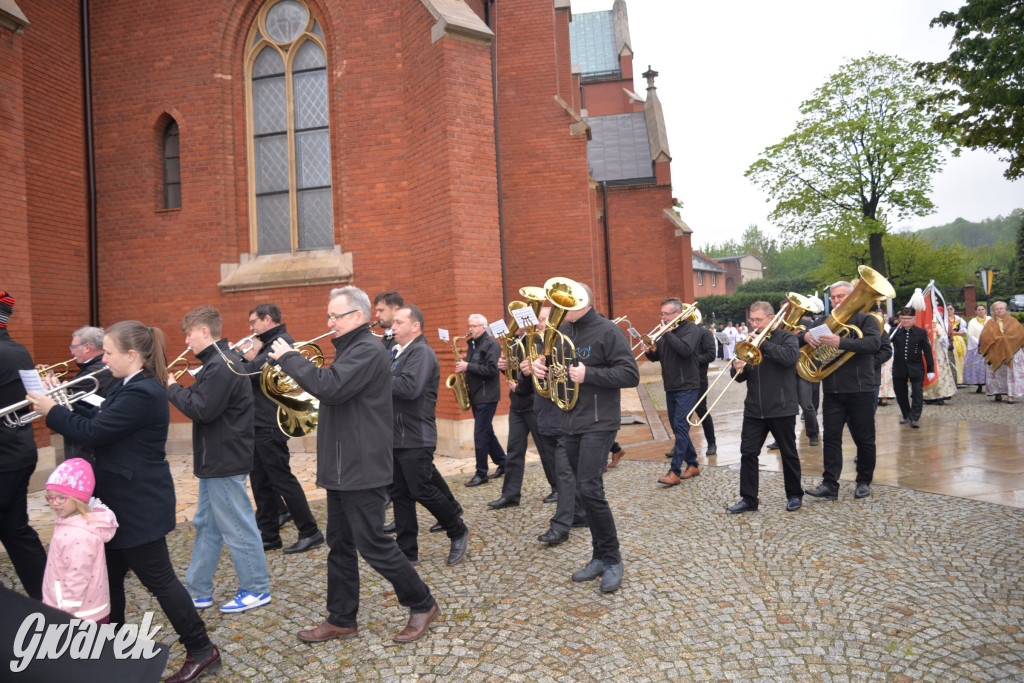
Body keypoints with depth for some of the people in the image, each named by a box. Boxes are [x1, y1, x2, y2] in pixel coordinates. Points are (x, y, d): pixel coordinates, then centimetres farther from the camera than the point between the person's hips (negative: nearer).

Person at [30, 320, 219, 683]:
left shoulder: (142, 393, -23)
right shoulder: (131, 387, 9)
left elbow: (94, 432, -21)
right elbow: (98, 422, 11)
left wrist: (52, 411, -8)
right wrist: (63, 404, 2)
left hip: (139, 505, -10)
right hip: (124, 500, 10)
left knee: (159, 579, -1)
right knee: (109, 577, 20)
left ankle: (202, 651, 11)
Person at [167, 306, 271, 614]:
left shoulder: (221, 366, -20)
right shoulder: (221, 361, 14)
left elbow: (201, 410, -24)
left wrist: (173, 387, -11)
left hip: (225, 461, -11)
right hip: (216, 460, 11)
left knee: (238, 529, 0)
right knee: (206, 525, 17)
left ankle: (257, 590, 13)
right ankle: (198, 591, 28)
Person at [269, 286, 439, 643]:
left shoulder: (368, 350, -17)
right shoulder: (352, 349, 17)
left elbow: (329, 386, -29)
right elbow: (331, 389, 20)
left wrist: (289, 358, -18)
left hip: (362, 469, -10)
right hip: (343, 467, 10)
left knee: (372, 544, -2)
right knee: (340, 544, 14)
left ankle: (422, 604, 14)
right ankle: (341, 620, 25)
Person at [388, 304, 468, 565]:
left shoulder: (421, 352, -13)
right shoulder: (397, 352, 16)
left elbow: (409, 388, -27)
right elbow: (393, 386, 16)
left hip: (416, 438, -9)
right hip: (395, 436, 9)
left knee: (422, 491, -3)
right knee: (400, 494, 10)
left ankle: (459, 533, 18)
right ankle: (407, 550, 20)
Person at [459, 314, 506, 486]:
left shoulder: (491, 344, -10)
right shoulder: (472, 344, 16)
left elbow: (492, 369, -21)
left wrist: (468, 366, -20)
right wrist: (463, 366, 2)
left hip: (487, 397, -9)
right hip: (476, 396, 9)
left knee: (480, 435, -8)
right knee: (487, 433, 15)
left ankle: (481, 474, 0)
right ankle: (503, 463, 28)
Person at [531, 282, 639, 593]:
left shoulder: (607, 331, -9)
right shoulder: (562, 331, 12)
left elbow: (630, 375, -14)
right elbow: (552, 365, 23)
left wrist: (588, 374, -20)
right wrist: (540, 365, -1)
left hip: (598, 424, -7)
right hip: (568, 424, 7)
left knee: (590, 489, -14)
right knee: (576, 492, 10)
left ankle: (612, 560, 4)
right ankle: (601, 556, 24)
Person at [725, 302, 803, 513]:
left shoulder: (785, 337, -2)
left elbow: (791, 357, -25)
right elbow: (741, 377, 10)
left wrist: (764, 343, -23)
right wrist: (737, 370, -13)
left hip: (781, 409, -4)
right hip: (754, 409, 4)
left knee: (789, 454, 9)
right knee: (748, 453, 1)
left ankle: (795, 495, 25)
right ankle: (749, 499, 8)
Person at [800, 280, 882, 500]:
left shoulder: (865, 320, 0)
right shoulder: (823, 322, 12)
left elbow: (874, 343, -19)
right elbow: (796, 338, 9)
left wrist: (840, 343, -31)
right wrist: (806, 336, -15)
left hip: (860, 391, -3)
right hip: (832, 391, 3)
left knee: (864, 438, 7)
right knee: (831, 437, 0)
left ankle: (864, 482, 21)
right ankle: (829, 484, 1)